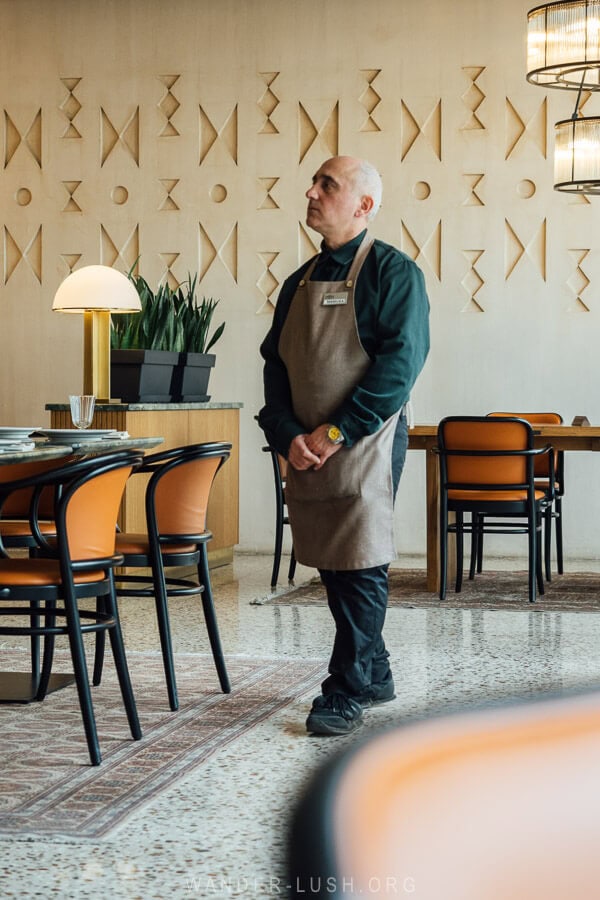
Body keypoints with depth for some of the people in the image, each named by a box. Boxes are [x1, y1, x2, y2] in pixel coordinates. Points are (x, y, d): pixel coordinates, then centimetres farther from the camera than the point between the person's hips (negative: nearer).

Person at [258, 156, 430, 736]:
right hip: (305, 449, 7)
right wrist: (287, 434, -5)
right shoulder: (300, 282, 15)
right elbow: (275, 363, 12)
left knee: (360, 568, -5)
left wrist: (334, 434, -17)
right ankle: (374, 674, 25)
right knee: (331, 565, 11)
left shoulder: (393, 272, -6)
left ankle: (348, 691, 3)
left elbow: (400, 362, -15)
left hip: (365, 445, -7)